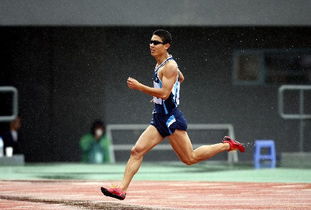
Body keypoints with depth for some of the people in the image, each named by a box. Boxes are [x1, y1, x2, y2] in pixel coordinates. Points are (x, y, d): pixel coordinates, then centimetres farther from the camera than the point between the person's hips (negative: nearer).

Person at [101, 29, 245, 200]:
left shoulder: (169, 66, -14)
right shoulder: (160, 64, 15)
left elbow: (164, 93, -24)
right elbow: (181, 78, 33)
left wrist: (139, 87, -24)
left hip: (171, 119, -9)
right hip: (159, 119, 9)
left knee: (190, 158, 0)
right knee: (137, 151, -5)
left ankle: (226, 145, 15)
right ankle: (122, 189, -11)